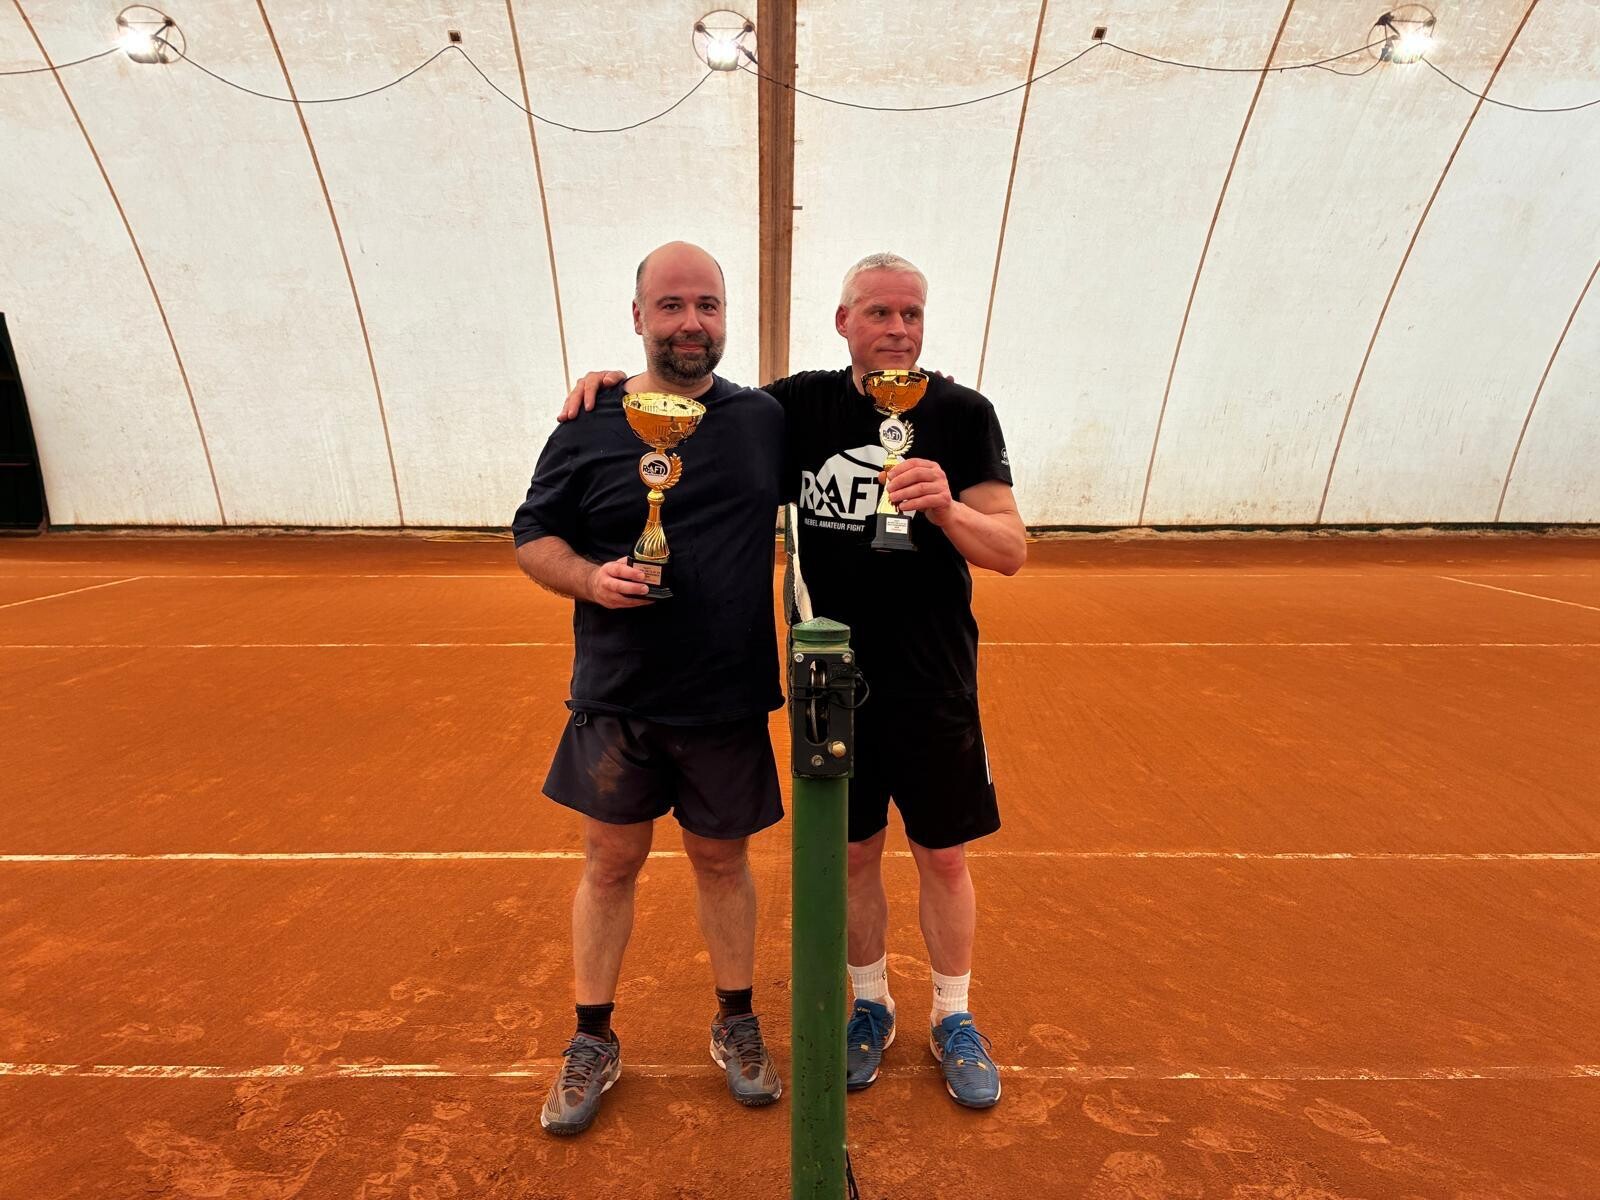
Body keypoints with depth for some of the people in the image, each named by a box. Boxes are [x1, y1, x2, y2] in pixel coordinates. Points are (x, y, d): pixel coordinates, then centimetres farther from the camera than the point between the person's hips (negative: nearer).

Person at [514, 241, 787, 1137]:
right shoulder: (591, 427, -2)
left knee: (723, 861, 16)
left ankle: (737, 1023, 37)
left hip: (730, 702, 1)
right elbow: (532, 536, 4)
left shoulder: (766, 418, 3)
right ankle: (594, 1040, 33)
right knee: (611, 864, 12)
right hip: (617, 701, 0)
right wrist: (589, 579, -16)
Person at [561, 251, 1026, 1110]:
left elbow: (1011, 551, -9)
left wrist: (946, 507, -29)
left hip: (934, 685, -1)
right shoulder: (802, 404, 0)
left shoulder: (961, 413, -5)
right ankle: (870, 1004, 39)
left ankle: (953, 1018, 36)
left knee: (943, 858, 11)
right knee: (854, 853, 15)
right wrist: (614, 382, -3)